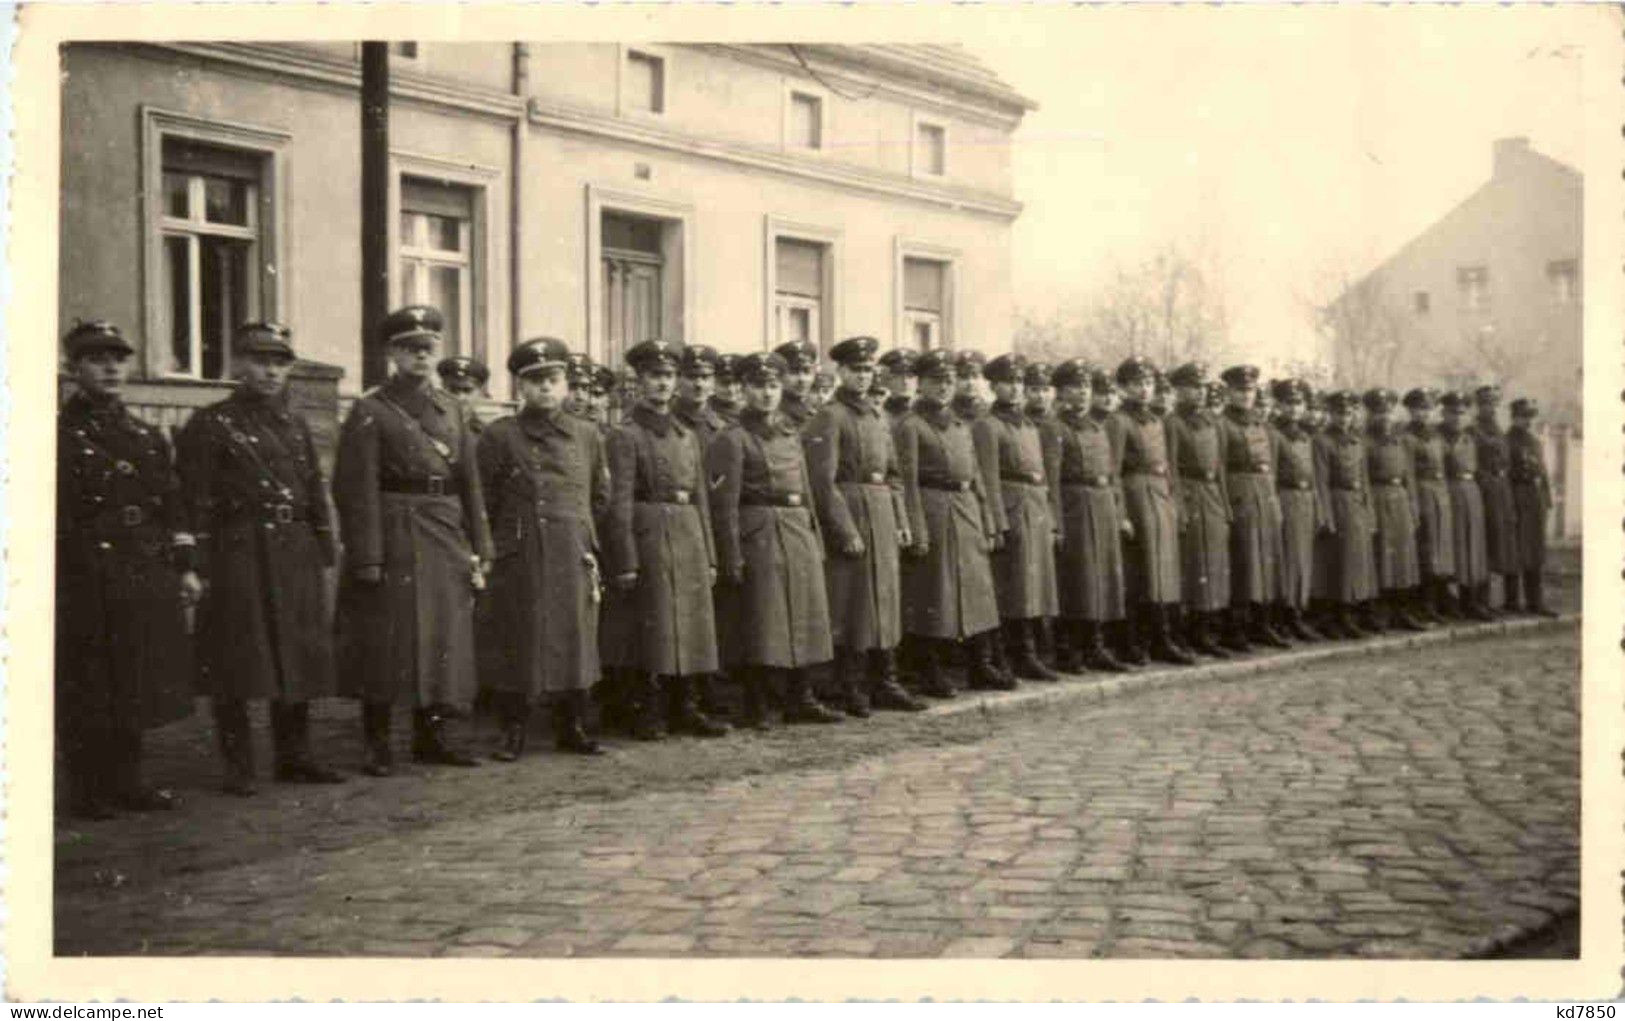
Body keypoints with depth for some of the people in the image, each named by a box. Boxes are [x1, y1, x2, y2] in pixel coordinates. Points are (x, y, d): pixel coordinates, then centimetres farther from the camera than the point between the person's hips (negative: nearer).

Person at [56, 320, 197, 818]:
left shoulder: (147, 436, 15)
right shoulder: (57, 433, -3)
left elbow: (172, 505, 15)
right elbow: (52, 514, -9)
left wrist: (184, 567, 9)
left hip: (145, 579, 6)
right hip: (83, 583, -5)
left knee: (134, 685, 11)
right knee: (85, 693, 1)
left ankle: (126, 782, 23)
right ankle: (86, 791, 10)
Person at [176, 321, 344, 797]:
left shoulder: (295, 425, 15)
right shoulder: (210, 424, -2)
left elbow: (316, 493, 17)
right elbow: (196, 501, -7)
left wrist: (325, 555, 11)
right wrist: (199, 564, -13)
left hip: (296, 553, 6)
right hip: (238, 556, -6)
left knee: (299, 658, 9)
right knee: (237, 664, -2)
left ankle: (294, 757, 21)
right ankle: (238, 767, 6)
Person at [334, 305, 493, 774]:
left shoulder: (453, 410, 14)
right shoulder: (369, 411, -3)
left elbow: (470, 485, 12)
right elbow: (357, 489, -9)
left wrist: (479, 552, 7)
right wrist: (366, 557, -16)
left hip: (446, 541, 5)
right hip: (393, 539, -5)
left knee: (445, 639, 8)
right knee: (386, 643, -1)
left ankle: (433, 737, 19)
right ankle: (377, 745, 8)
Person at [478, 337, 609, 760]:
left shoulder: (587, 434, 9)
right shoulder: (499, 436, -1)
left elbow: (600, 496, 19)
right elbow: (484, 502, 3)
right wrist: (504, 540, 6)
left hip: (575, 558, 3)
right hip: (520, 561, -3)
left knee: (576, 641, 6)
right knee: (520, 644, -1)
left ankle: (572, 727, 18)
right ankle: (512, 732, 8)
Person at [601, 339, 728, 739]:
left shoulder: (688, 436, 15)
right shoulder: (626, 436, -4)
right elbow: (620, 503, -10)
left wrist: (709, 556, 12)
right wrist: (625, 563, -16)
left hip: (690, 540, 6)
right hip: (650, 537, -6)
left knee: (691, 626, 8)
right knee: (652, 628, -3)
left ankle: (685, 709, 18)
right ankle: (646, 715, 7)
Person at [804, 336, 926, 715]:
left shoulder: (877, 417, 16)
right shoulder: (829, 417, -8)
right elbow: (823, 481, -15)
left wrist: (901, 521, 11)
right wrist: (846, 530, -18)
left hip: (882, 517, 8)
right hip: (849, 513, -8)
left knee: (885, 601, 10)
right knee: (850, 606, -3)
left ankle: (884, 684, 18)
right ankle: (848, 690, 5)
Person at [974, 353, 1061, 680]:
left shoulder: (1029, 426, 20)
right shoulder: (987, 426, -6)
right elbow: (989, 480, -12)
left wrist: (1051, 521, 15)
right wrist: (1000, 525, -18)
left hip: (1039, 512, 8)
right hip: (1013, 510, -8)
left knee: (1037, 590, 8)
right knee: (1019, 590, -6)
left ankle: (1026, 656, 14)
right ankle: (1022, 657, 0)